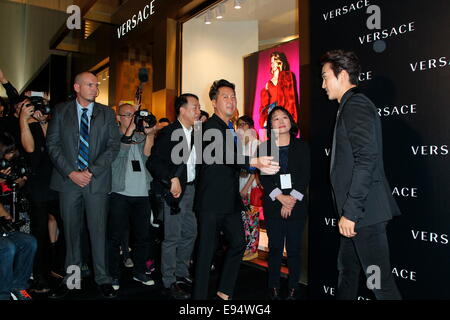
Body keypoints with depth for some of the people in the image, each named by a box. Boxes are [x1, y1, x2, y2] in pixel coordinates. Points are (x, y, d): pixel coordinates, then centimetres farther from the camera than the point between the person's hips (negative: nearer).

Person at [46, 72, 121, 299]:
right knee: (71, 230, 9)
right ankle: (71, 278, 23)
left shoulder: (107, 113, 7)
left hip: (97, 181, -1)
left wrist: (92, 171, -11)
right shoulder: (60, 111, 7)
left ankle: (102, 278, 15)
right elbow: (52, 144, 2)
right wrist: (71, 172, -10)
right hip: (68, 179, 1)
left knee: (98, 230, 3)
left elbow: (113, 145, 0)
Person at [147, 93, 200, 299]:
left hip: (191, 188, 8)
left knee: (190, 233, 14)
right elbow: (153, 162, -17)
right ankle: (169, 282, 13)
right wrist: (172, 179, -22)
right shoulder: (169, 133, -11)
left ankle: (182, 274, 31)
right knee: (173, 237, -1)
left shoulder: (196, 133, 10)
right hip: (175, 190, -7)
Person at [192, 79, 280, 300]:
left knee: (238, 243, 13)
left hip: (230, 200, 9)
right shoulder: (211, 127, -13)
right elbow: (224, 154, -32)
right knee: (206, 250, -1)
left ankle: (224, 291, 28)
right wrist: (254, 162, -46)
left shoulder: (230, 128, 16)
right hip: (212, 200, -9)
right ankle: (199, 295, 13)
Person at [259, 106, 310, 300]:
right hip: (273, 206, 0)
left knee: (294, 248, 4)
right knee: (275, 248, 5)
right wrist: (280, 197, -13)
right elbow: (264, 177, -1)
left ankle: (293, 289, 17)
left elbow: (306, 175, 0)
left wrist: (292, 199, -11)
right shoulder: (265, 148, 7)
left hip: (297, 205, 0)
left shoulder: (301, 146, 8)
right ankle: (274, 288, 17)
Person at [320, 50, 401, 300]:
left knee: (380, 281, -2)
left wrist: (350, 211, -22)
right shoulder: (353, 105, 19)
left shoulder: (355, 104, -12)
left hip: (365, 211, -10)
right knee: (347, 270, 21)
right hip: (357, 211, 10)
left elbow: (366, 159, -23)